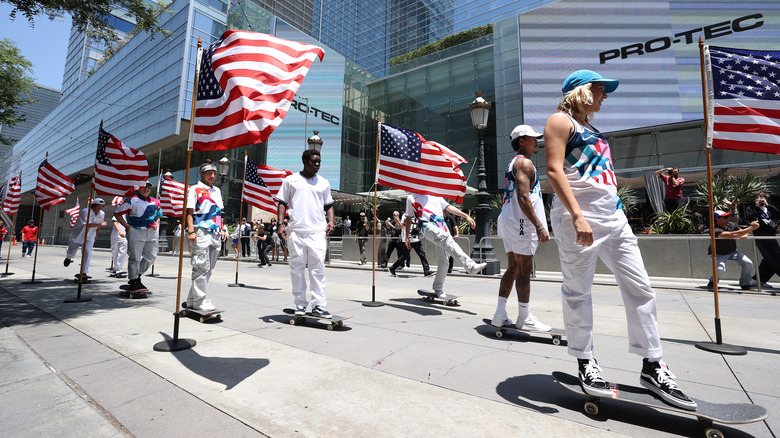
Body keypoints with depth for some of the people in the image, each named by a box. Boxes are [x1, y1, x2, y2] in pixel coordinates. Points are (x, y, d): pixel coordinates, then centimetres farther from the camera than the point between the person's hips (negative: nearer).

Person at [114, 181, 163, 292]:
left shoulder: (155, 202, 14)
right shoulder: (132, 200, -2)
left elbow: (158, 216, 27)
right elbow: (117, 213, 0)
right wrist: (127, 226, -7)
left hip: (152, 233, 5)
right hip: (136, 233, -5)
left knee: (151, 257, 8)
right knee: (135, 258, 1)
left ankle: (137, 276, 26)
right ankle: (133, 281, 13)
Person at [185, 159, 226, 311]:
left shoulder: (217, 190, 20)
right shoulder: (195, 189, 1)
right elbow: (189, 212, -5)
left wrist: (222, 230, 16)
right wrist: (191, 231, -15)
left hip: (215, 234, 7)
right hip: (201, 233, -7)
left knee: (208, 269, 10)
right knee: (202, 267, -6)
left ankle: (192, 300, 21)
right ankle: (200, 301, 3)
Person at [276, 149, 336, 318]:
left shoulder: (324, 183, 16)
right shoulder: (291, 180, 10)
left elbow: (328, 205, 20)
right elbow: (282, 203, 9)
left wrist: (331, 220, 2)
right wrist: (281, 224, -2)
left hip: (318, 231, 1)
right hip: (296, 231, 0)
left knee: (318, 267, -4)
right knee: (297, 267, 5)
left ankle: (319, 305, 0)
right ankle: (300, 304, 15)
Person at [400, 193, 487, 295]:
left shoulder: (435, 196, 28)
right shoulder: (411, 198, 20)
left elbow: (449, 207, 23)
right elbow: (408, 218, 22)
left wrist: (466, 216, 12)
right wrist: (407, 237, 18)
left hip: (442, 226, 4)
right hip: (428, 226, -4)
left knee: (444, 259, -4)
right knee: (446, 238, -34)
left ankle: (438, 288, 12)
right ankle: (470, 266, -48)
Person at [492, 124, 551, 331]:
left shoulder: (513, 163, 22)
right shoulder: (525, 162, -9)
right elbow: (523, 198, -21)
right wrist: (539, 226, -22)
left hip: (509, 221, 10)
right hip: (520, 222, -10)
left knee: (512, 269, 11)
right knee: (524, 271, -3)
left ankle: (500, 315, 14)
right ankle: (525, 318, 8)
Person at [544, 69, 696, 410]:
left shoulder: (590, 129, 26)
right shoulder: (561, 120, 0)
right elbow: (554, 170, -15)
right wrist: (577, 215, -24)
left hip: (614, 216, 9)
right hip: (580, 219, -9)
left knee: (640, 288, 7)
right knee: (578, 291, 0)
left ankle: (653, 367, 18)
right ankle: (585, 362, 15)